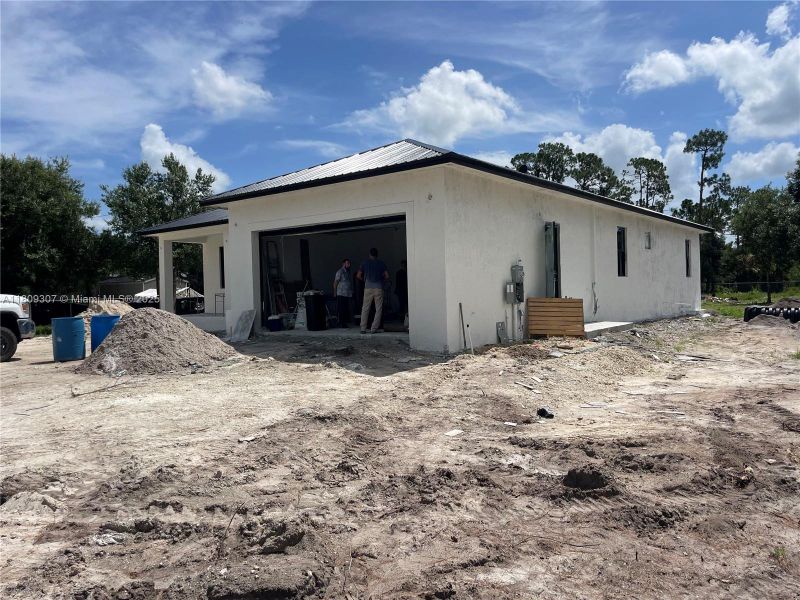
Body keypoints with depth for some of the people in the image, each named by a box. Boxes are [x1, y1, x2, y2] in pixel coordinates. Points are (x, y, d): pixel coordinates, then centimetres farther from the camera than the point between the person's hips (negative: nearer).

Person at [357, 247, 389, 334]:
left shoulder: (365, 262, 6)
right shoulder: (381, 263, 5)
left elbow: (358, 276, 4)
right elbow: (387, 276, 0)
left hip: (368, 288, 1)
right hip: (379, 288, -1)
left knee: (365, 309, 6)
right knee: (378, 309, 4)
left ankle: (363, 329, 2)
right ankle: (374, 329, -2)